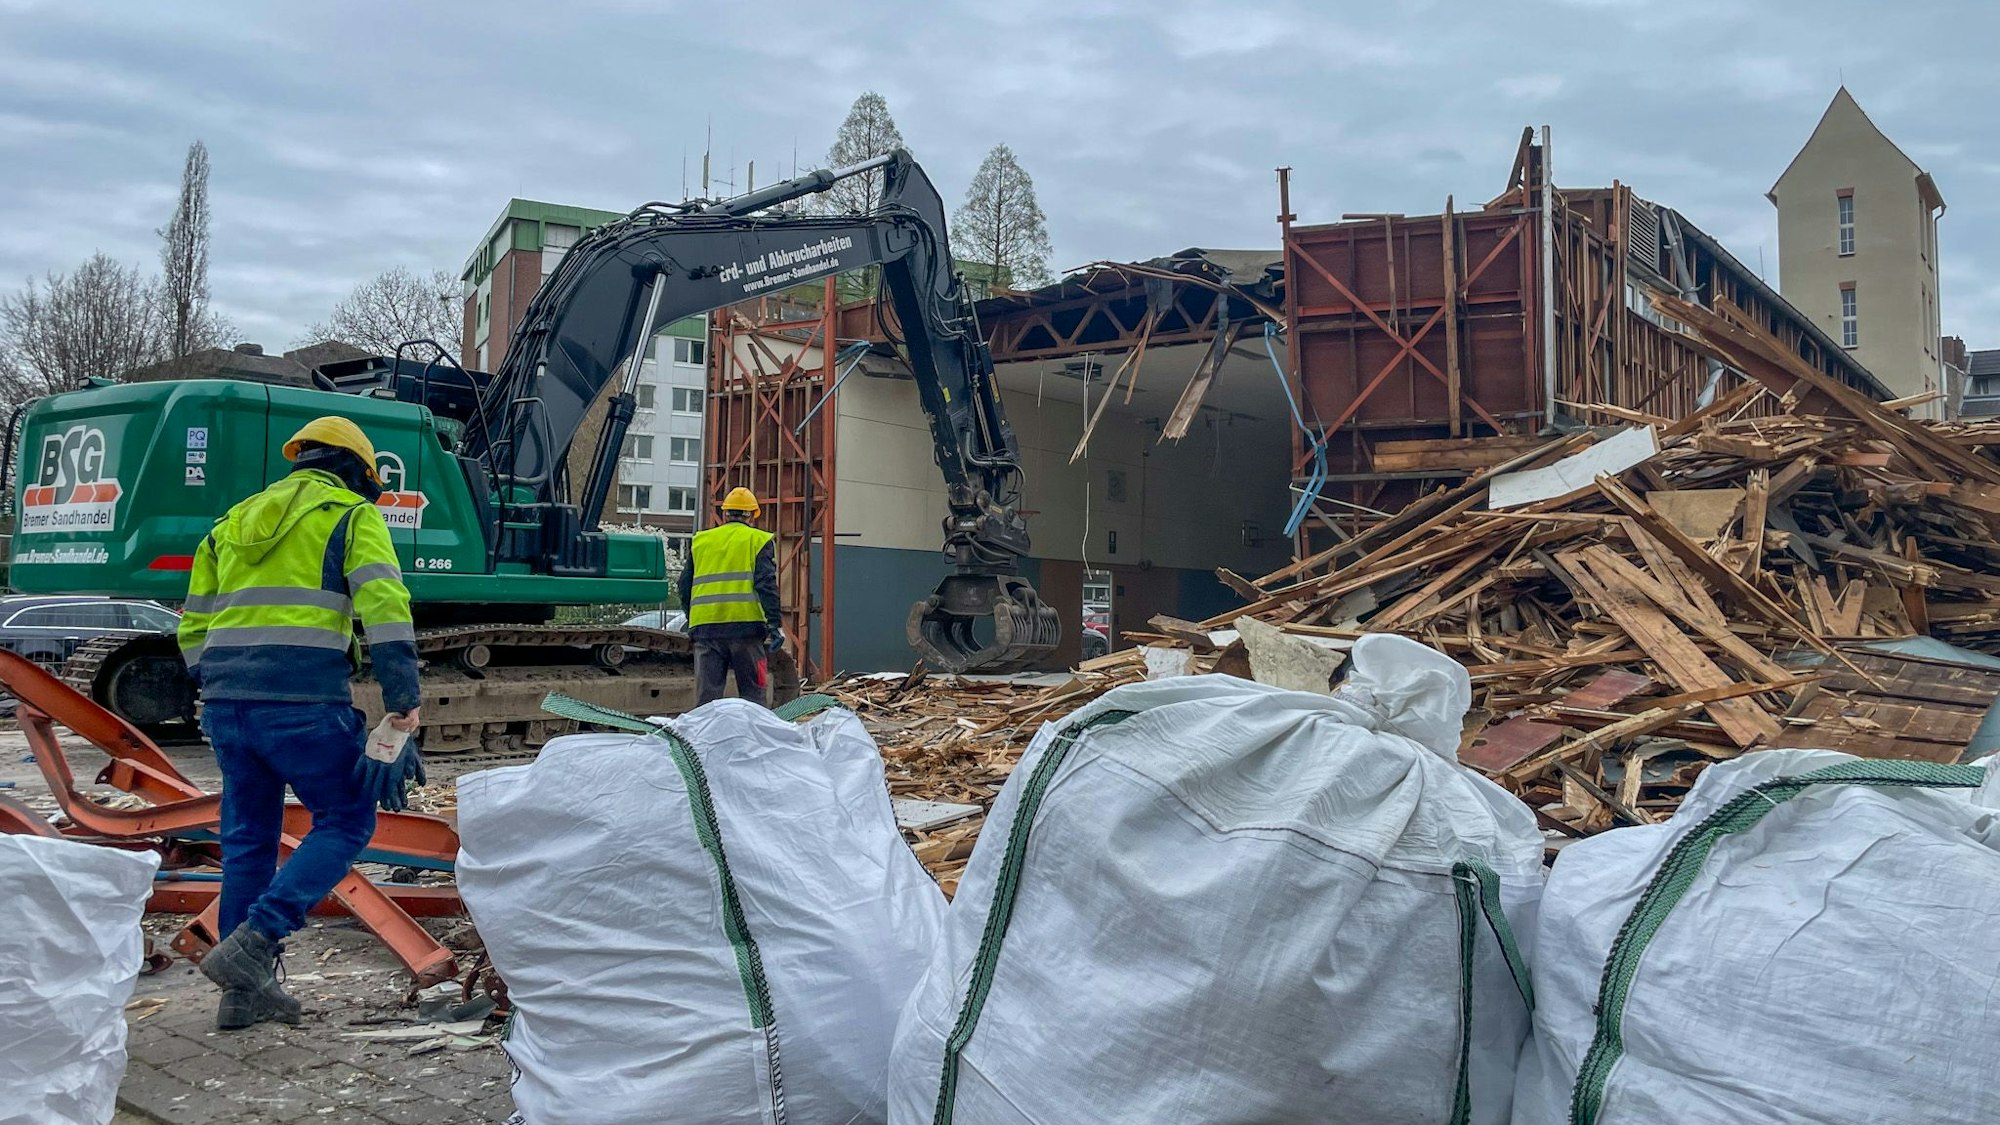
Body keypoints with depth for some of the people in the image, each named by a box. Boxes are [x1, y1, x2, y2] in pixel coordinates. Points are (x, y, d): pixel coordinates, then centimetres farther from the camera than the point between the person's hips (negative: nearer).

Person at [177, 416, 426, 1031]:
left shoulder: (234, 521, 24)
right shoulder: (353, 515, 5)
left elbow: (193, 627, 24)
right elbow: (384, 604, -11)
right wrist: (403, 699, -15)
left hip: (226, 702, 7)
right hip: (303, 701, -6)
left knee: (249, 838, 15)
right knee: (346, 821, 7)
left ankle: (246, 992, 20)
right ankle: (252, 944, -7)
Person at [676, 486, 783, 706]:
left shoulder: (700, 541, 18)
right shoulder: (758, 540, 6)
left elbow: (685, 585, 19)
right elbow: (766, 584, -5)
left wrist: (692, 621, 30)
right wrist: (774, 624, -8)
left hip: (705, 627, 3)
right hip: (746, 624, -3)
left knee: (706, 694, 4)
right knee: (752, 695, 3)